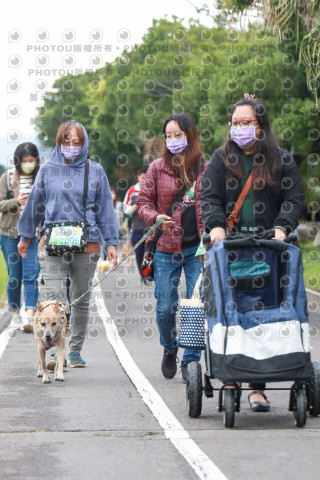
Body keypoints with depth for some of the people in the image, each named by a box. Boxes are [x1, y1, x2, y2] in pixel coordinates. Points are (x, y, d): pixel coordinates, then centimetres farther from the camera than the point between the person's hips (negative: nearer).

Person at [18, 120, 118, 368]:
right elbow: (35, 205, 15)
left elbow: (105, 208, 9)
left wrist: (111, 242, 5)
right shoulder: (48, 170, 6)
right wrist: (25, 237, 20)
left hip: (87, 244, 1)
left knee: (81, 300, 9)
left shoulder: (95, 171, 6)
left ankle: (75, 350, 20)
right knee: (53, 300, -12)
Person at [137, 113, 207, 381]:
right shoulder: (158, 168, 5)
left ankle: (191, 360, 7)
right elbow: (144, 202, 8)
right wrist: (156, 218, -11)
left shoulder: (205, 168, 4)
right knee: (165, 308, 3)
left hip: (199, 248, 0)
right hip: (166, 248, 1)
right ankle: (170, 349, 30)